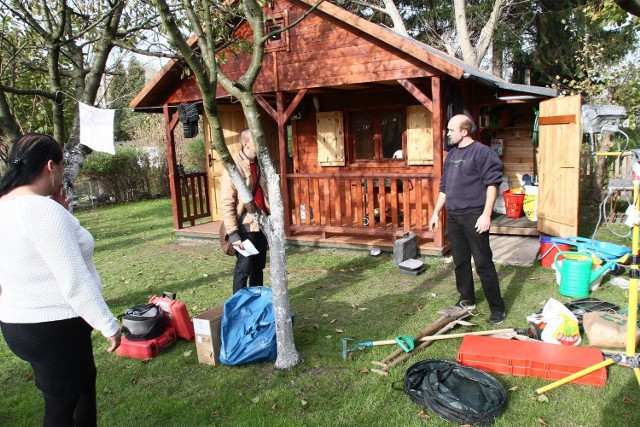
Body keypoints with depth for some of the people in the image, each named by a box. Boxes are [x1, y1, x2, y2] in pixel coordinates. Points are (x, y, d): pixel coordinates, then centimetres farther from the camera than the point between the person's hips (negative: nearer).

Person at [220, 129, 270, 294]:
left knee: (258, 267, 15)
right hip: (245, 227, -7)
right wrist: (233, 233, -20)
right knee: (243, 269, 1)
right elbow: (226, 204, -15)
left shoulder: (260, 166, 9)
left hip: (262, 225, 7)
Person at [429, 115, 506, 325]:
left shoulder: (482, 152, -8)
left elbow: (492, 184, -13)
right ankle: (467, 300, 29)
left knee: (483, 263, -3)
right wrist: (436, 212, 18)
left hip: (474, 216, -7)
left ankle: (497, 307, 8)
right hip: (453, 217, 7)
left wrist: (486, 214, -19)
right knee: (460, 262, 14)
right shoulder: (451, 154, 15)